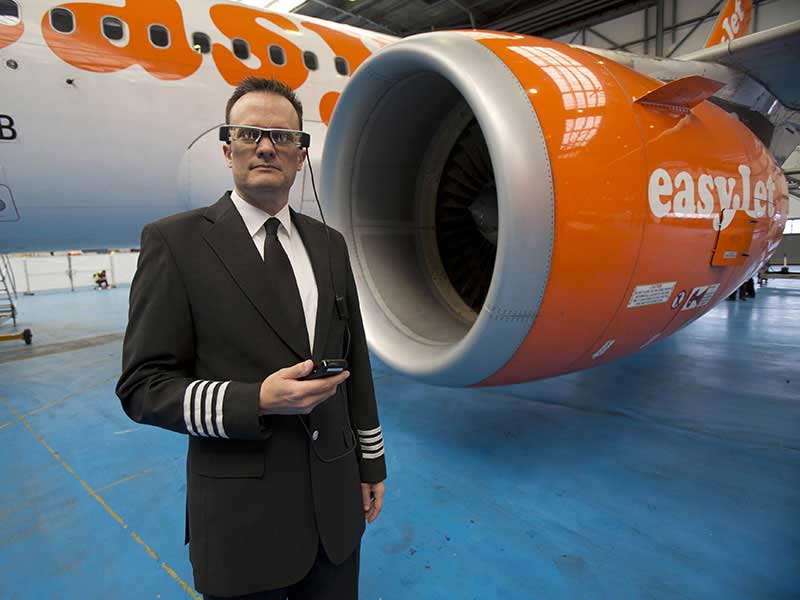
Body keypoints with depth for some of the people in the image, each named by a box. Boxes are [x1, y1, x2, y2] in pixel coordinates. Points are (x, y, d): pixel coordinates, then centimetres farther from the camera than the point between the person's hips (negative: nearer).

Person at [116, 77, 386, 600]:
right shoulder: (175, 241, -9)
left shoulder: (330, 244, 5)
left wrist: (371, 463, 10)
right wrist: (258, 401, -24)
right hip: (242, 516, -4)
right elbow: (143, 386, -9)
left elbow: (355, 362, 8)